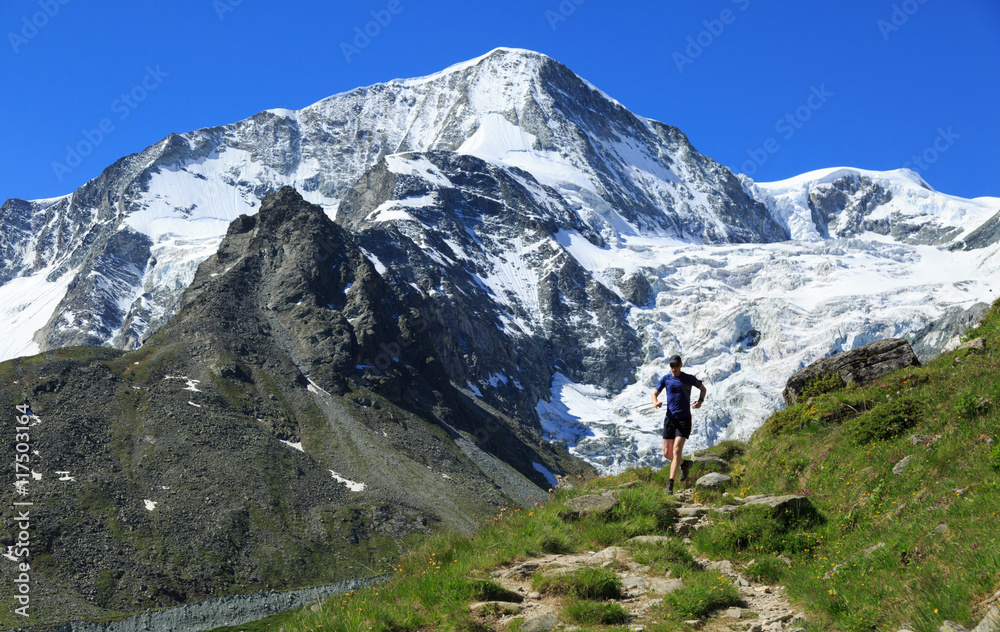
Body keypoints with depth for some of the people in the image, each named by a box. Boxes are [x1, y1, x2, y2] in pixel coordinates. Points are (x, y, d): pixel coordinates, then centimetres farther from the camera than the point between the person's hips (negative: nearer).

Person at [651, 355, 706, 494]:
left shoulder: (689, 378, -1)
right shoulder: (665, 379, 4)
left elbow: (703, 388, 16)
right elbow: (655, 394, 8)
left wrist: (700, 401, -3)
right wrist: (656, 402, -16)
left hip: (684, 419, -3)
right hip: (669, 419, 4)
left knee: (676, 450, -17)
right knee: (667, 454, 4)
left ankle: (670, 483, -19)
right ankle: (685, 464, 35)